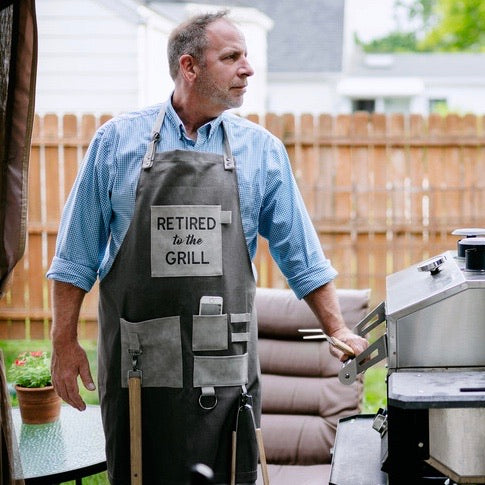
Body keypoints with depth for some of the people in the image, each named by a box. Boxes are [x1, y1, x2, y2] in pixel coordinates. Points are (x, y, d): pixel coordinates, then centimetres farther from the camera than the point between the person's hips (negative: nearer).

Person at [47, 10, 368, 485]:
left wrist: (337, 330, 5)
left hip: (225, 363, 1)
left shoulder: (262, 150, 5)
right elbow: (77, 255, 5)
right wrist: (65, 342, 1)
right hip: (137, 362, -1)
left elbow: (300, 255, 9)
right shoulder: (118, 140, 1)